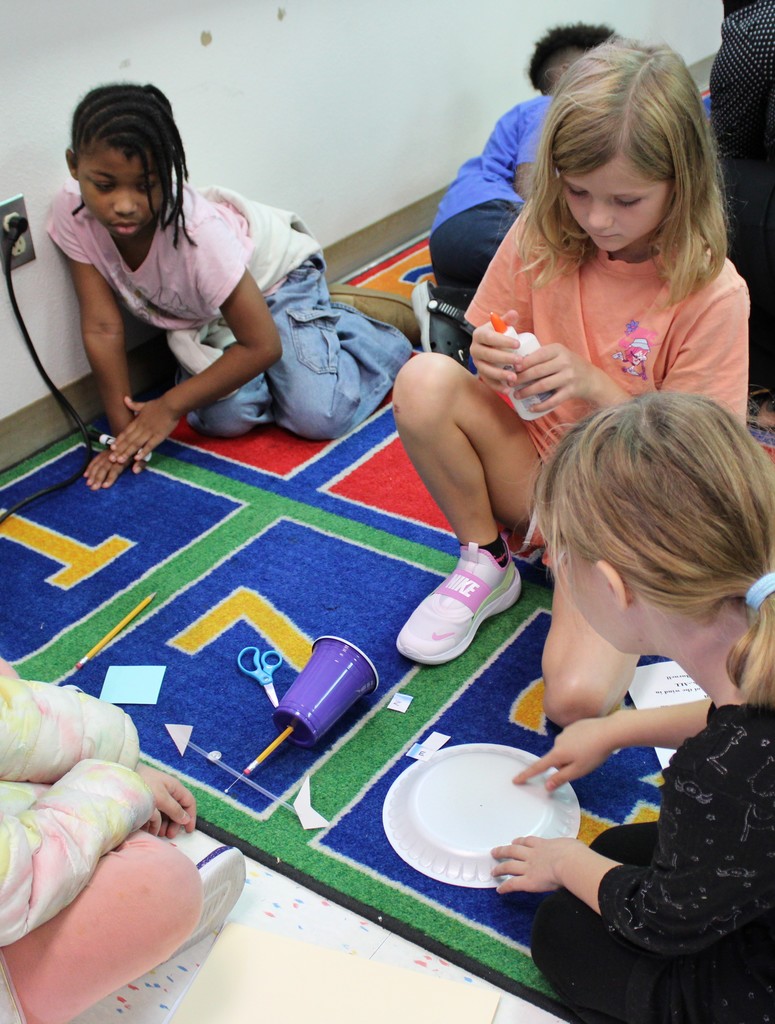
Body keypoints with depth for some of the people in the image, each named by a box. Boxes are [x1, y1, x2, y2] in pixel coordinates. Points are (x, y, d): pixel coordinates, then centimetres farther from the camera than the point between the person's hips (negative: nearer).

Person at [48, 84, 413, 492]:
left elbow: (261, 346, -30)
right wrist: (124, 432, -21)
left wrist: (170, 406, -26)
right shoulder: (73, 213, -27)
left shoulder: (198, 232, -38)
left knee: (317, 416, -22)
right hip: (200, 315, 5)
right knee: (225, 419, -17)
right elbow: (102, 328, -20)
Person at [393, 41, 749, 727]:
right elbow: (492, 340, 6)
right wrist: (493, 359, -20)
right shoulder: (542, 234, -8)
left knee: (578, 698, -28)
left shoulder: (713, 294, -19)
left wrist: (594, 385, -28)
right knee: (425, 380, -26)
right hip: (532, 463, 4)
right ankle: (485, 565, -3)